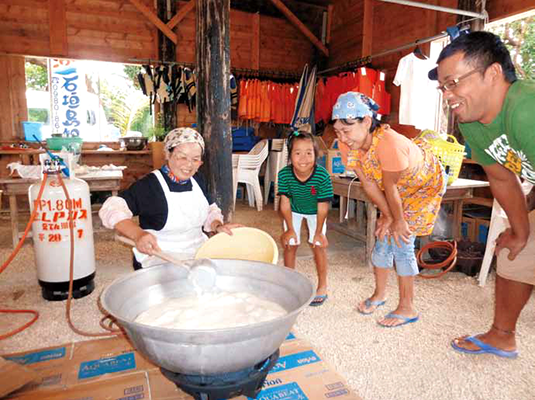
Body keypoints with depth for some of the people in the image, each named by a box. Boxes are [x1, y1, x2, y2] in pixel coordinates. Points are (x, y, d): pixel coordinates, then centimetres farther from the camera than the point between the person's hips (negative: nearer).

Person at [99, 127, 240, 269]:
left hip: (199, 251, 6)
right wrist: (138, 234, -39)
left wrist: (217, 226, -4)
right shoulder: (149, 184, -15)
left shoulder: (197, 179, 6)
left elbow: (209, 210, 17)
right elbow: (111, 208, -23)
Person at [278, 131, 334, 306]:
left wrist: (318, 232, -16)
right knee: (290, 244, 3)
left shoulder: (322, 175, -35)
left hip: (315, 211, -1)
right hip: (294, 210, 2)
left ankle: (322, 286, 17)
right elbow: (285, 203, -19)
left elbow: (322, 207, -24)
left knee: (317, 245, -3)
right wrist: (290, 229, -13)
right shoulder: (284, 174, -32)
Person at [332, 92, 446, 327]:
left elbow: (390, 188, -29)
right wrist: (388, 216, -12)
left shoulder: (389, 143, -42)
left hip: (425, 184, -6)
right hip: (399, 187, 6)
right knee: (384, 237, 7)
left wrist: (398, 220, -16)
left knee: (401, 241, -10)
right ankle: (379, 294, 27)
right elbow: (369, 184, -15)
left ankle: (407, 308, 6)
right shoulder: (348, 144, -21)